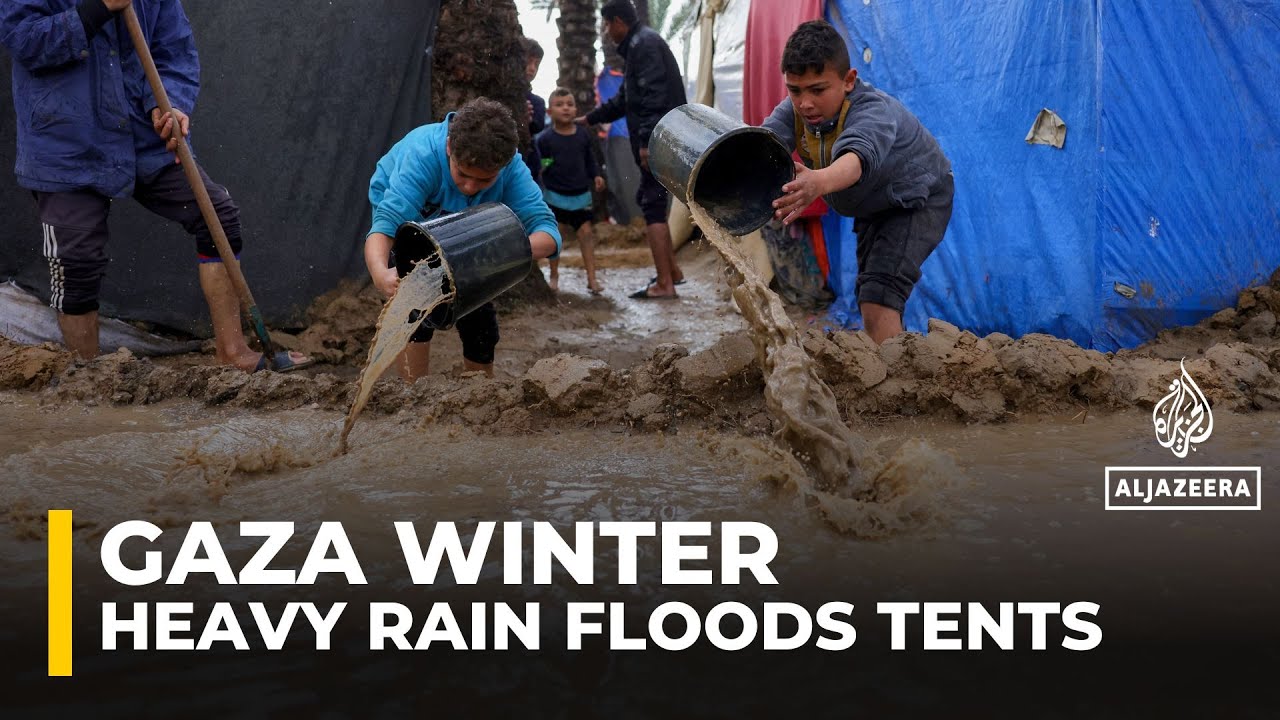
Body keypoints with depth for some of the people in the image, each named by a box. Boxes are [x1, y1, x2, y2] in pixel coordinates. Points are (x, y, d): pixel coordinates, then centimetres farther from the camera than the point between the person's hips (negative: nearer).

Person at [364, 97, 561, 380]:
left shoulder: (511, 166, -34)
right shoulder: (422, 155, -44)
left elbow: (546, 230, -39)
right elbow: (386, 222, -53)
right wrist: (380, 274, -74)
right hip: (406, 214, -3)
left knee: (479, 318, 5)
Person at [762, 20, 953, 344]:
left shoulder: (874, 111, -39)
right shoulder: (794, 110, -19)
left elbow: (859, 155, -61)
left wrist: (820, 182, -84)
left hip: (916, 199, -8)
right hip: (873, 206, 8)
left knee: (878, 296, -27)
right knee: (869, 295, 20)